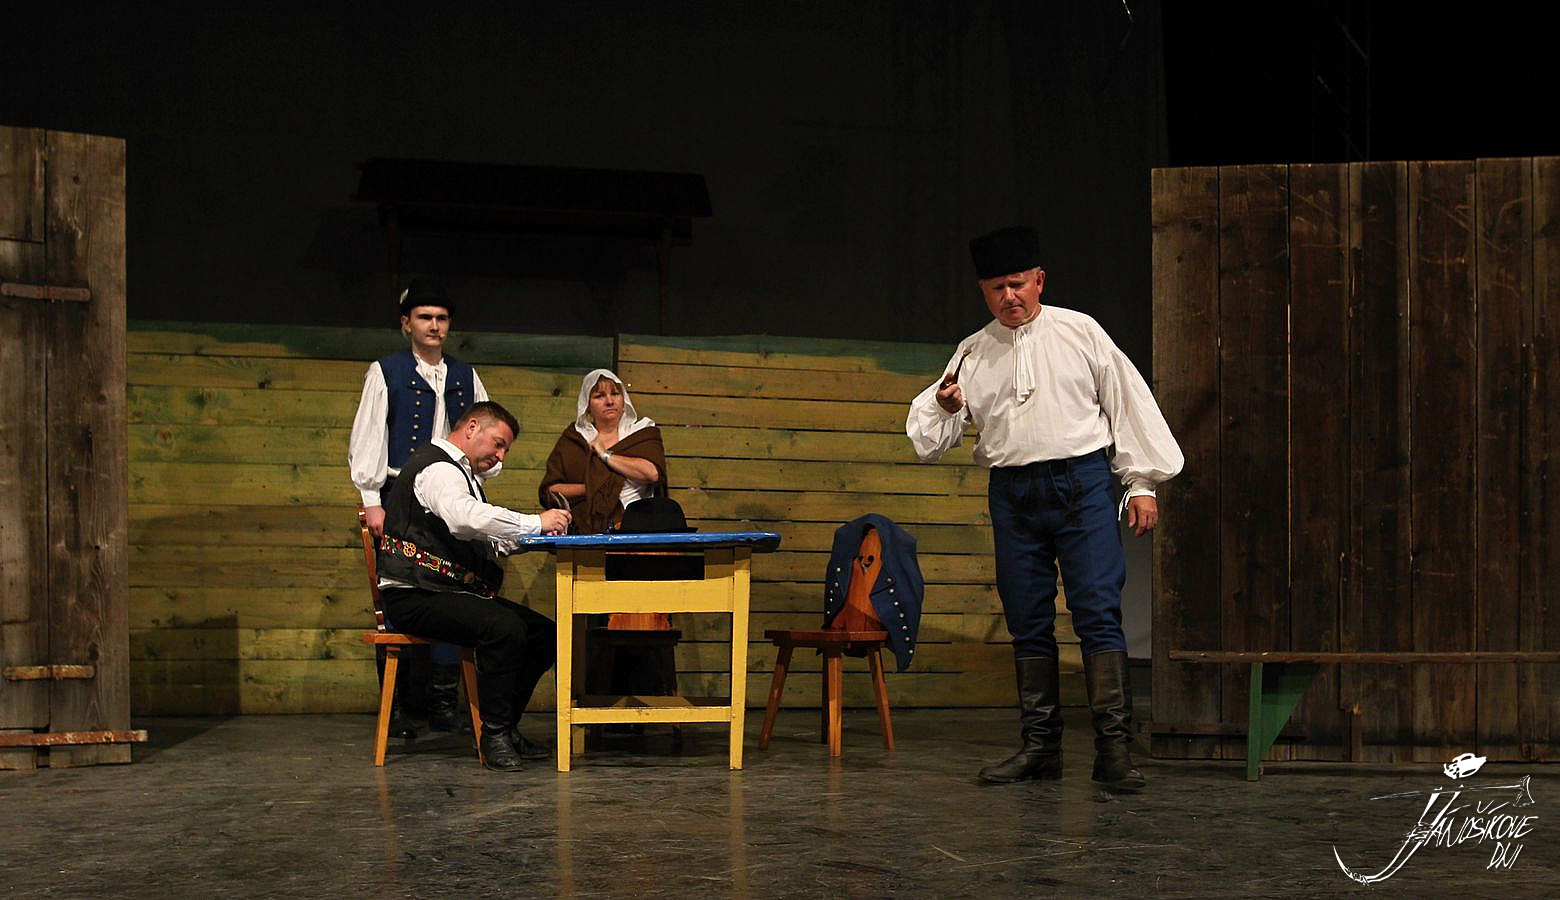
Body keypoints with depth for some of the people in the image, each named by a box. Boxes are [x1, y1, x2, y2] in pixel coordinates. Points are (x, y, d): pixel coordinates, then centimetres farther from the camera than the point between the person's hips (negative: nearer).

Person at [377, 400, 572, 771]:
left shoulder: (459, 472, 24)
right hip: (414, 598, -11)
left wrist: (527, 536, 3)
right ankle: (494, 736, -21)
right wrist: (535, 523, -28)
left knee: (544, 633, -2)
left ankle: (506, 728, 5)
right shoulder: (436, 467, -11)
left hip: (450, 593, 11)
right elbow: (464, 517, -32)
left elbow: (486, 541, 22)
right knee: (504, 627, -32)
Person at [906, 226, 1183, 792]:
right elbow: (931, 439, 9)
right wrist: (944, 406, -14)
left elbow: (1127, 401, 8)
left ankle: (1114, 747, -10)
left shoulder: (1080, 332, 6)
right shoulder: (972, 354, 11)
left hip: (1081, 483, -3)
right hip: (1012, 492, 3)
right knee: (1028, 622, 5)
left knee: (1098, 612, -10)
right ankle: (1040, 745, 12)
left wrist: (1142, 483, 3)